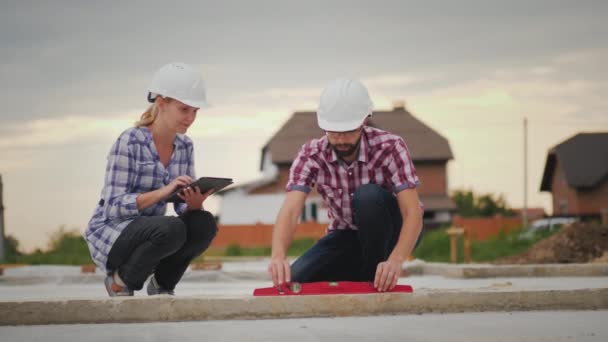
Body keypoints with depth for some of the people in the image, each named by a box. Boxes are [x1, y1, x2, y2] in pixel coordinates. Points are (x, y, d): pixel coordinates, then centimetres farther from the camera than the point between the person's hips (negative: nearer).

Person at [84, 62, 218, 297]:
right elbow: (114, 206, -21)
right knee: (171, 229, -33)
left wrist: (195, 202, -21)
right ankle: (121, 281, -7)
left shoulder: (185, 146, 4)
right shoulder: (130, 142, -16)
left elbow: (184, 207, 3)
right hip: (110, 235, -6)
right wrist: (162, 192, -34)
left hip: (149, 234, 6)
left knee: (204, 224, -21)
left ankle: (162, 283, 2)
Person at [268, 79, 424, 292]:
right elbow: (290, 210, -31)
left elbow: (413, 213, -32)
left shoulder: (389, 147, -26)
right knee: (292, 282, -20)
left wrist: (395, 260, -52)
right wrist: (278, 256, -53)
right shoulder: (311, 155, -19)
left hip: (393, 234, -3)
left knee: (368, 195, -34)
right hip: (347, 236, 3)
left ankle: (375, 280, -15)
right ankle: (362, 278, 6)